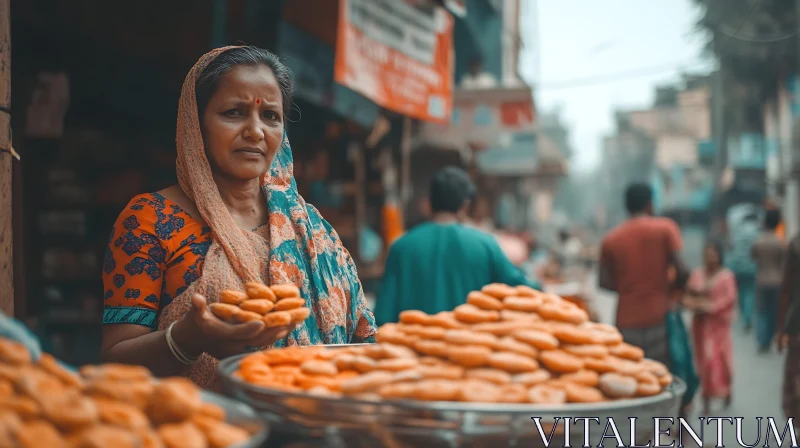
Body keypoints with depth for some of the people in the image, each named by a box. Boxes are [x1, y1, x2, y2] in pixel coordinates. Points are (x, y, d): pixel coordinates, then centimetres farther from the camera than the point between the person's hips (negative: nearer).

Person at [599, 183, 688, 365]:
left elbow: (605, 282, 2)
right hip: (659, 316, -2)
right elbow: (681, 270, -9)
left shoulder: (611, 239, 4)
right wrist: (672, 286, 11)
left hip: (627, 321, 2)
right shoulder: (665, 228, -2)